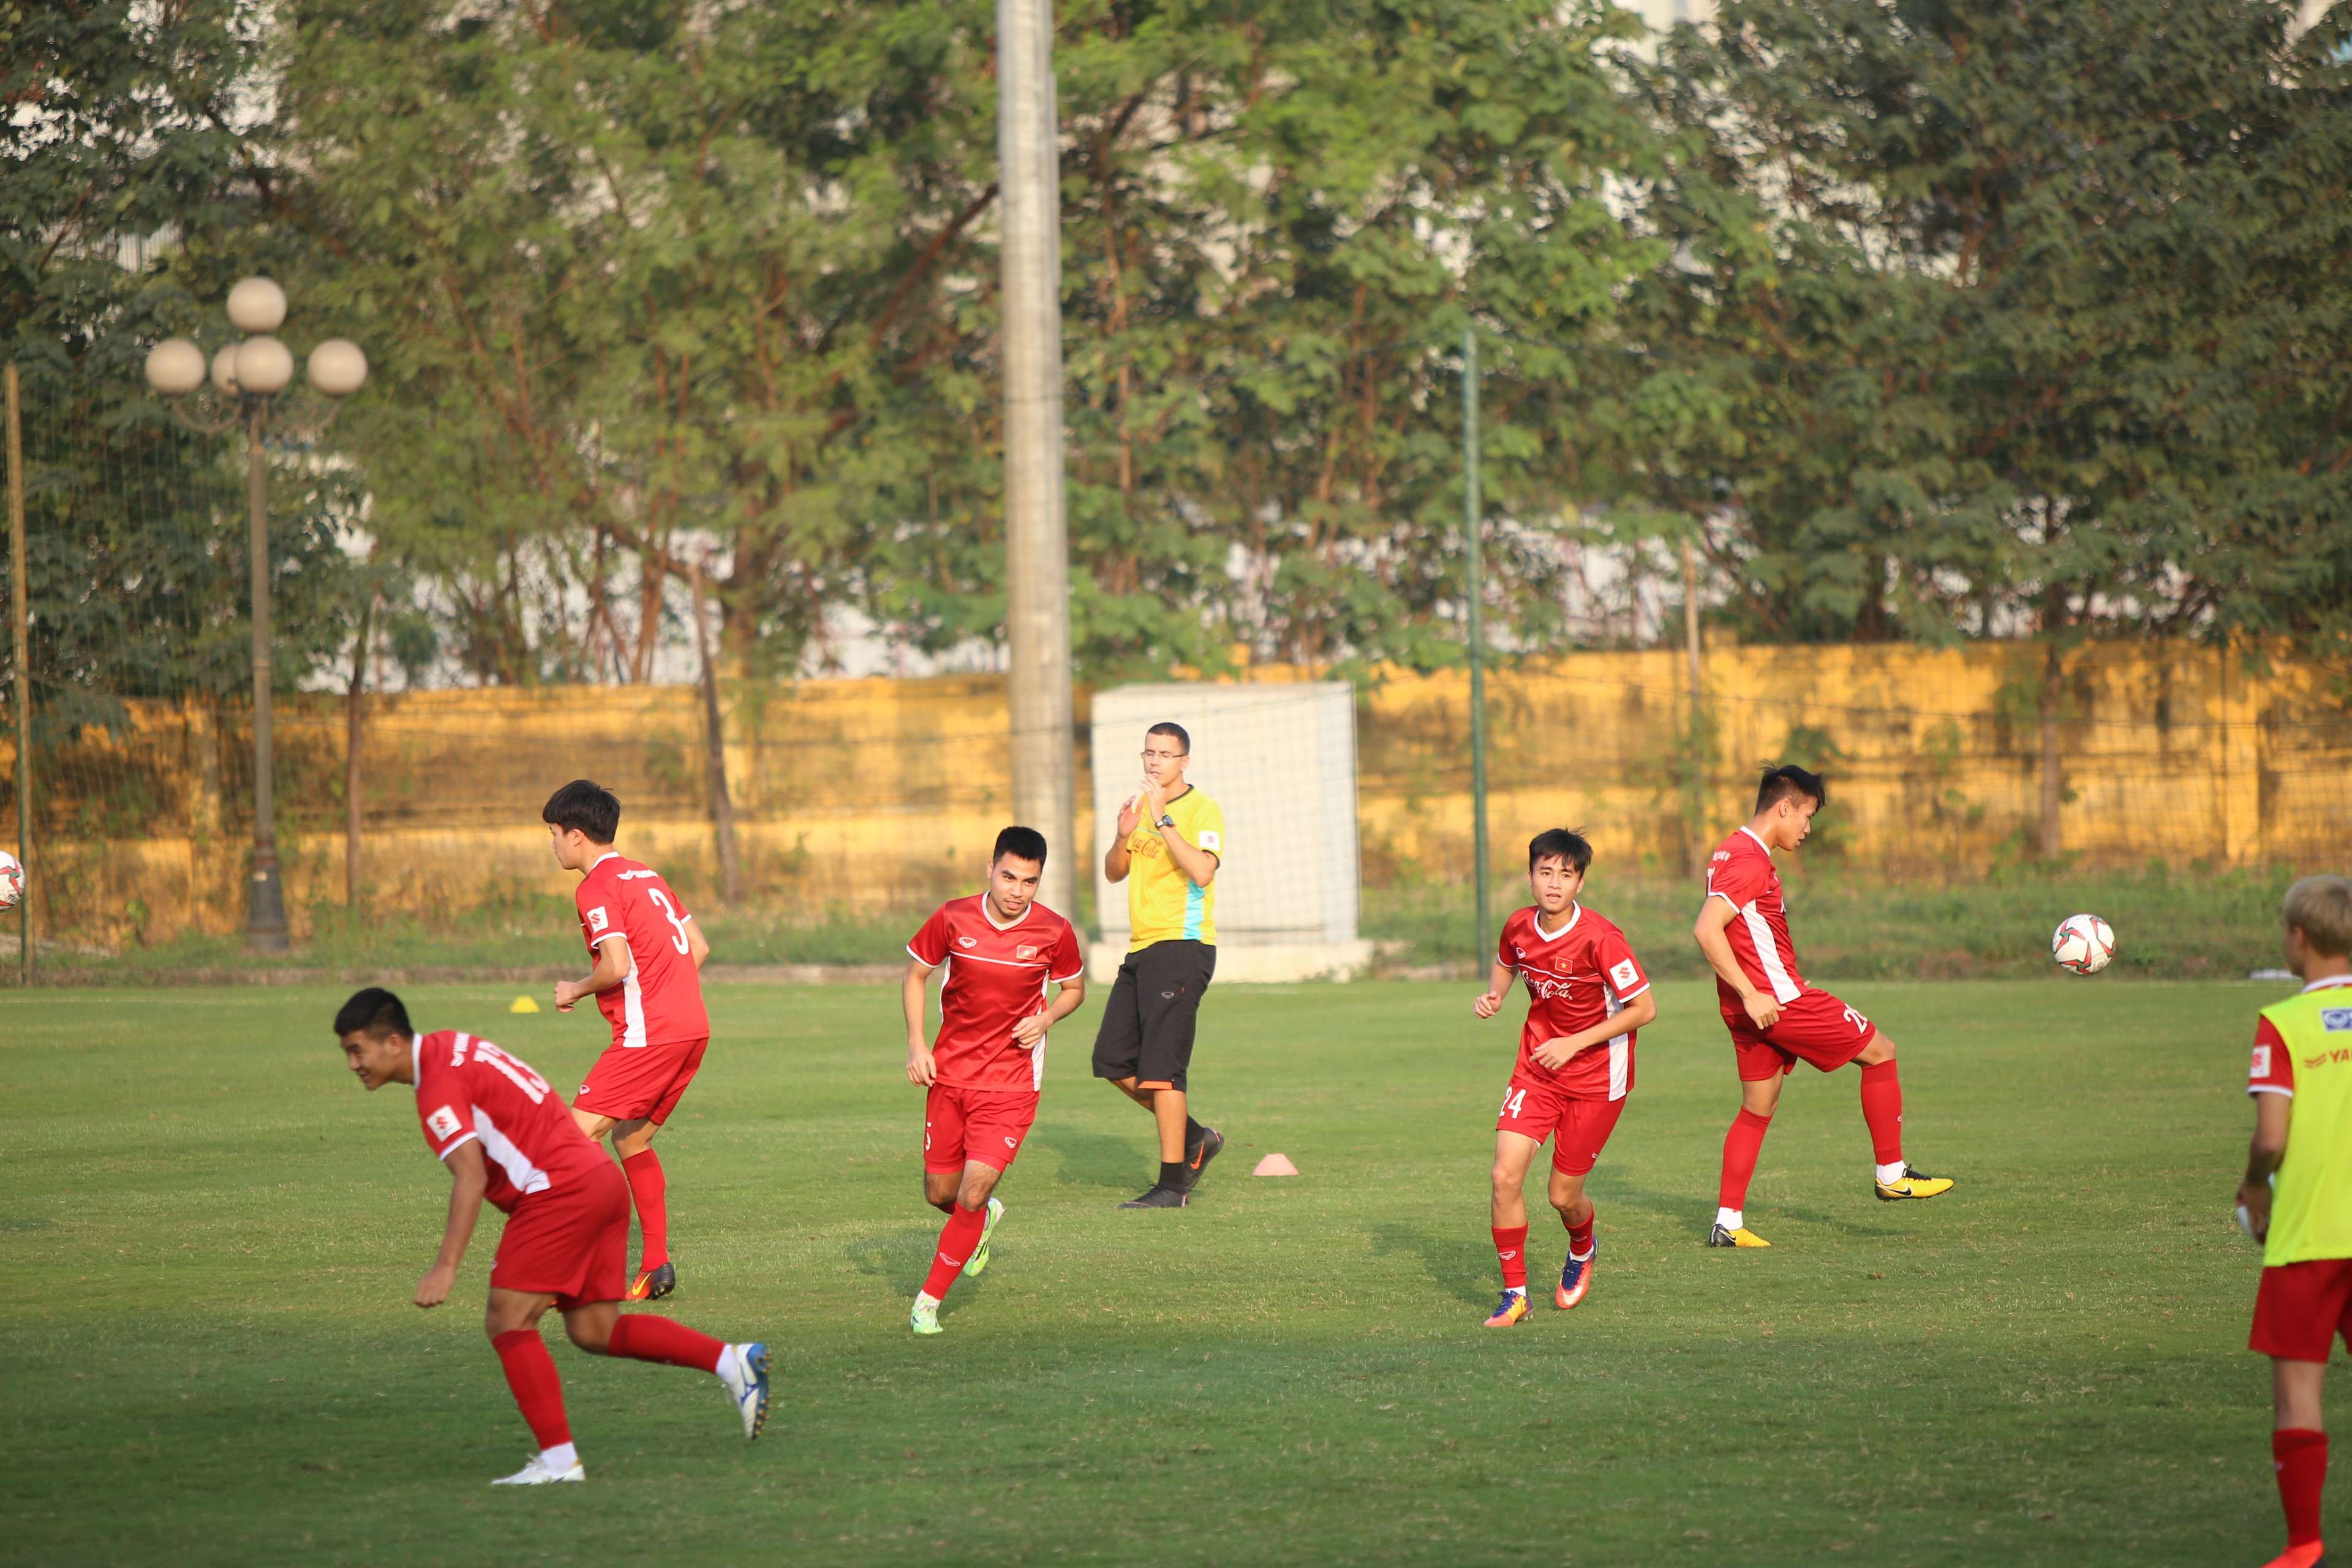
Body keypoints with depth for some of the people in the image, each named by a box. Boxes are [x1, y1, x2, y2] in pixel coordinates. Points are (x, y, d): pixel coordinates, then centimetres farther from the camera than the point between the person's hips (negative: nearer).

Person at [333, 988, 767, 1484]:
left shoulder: (439, 1085, -13)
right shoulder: (451, 1048, 16)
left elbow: (471, 1178, -22)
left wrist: (445, 1267, -25)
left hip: (561, 1191, -10)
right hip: (601, 1178, 10)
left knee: (508, 1323, -7)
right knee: (593, 1330, 11)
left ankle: (558, 1459, -9)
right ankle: (731, 1361, 6)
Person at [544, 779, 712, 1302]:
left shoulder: (597, 888, -8)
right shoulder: (645, 875, 20)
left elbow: (617, 966, -19)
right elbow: (699, 946, 22)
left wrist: (575, 991, -1)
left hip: (648, 1034, -9)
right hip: (693, 1027, 9)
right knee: (631, 1138, 19)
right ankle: (656, 1267, 16)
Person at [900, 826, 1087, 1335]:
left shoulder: (1054, 933, -9)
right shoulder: (953, 919, -8)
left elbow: (1074, 988, 10)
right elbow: (916, 974, 8)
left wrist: (1045, 1020, -11)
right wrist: (916, 1044, -3)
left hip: (1011, 1083, -2)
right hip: (949, 1074, 2)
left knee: (972, 1196, -13)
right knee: (940, 1193, 10)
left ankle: (929, 1301, 2)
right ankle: (985, 1218, 46)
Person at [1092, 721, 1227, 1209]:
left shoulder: (1202, 811, -8)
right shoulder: (1141, 807, 17)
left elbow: (1202, 871, -23)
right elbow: (1114, 872, 14)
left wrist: (1163, 821, -26)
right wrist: (1124, 835, -6)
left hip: (1181, 948, -9)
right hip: (1142, 949, 9)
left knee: (1161, 1068, -11)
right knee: (1112, 1061, 6)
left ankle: (1173, 1185, -7)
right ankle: (1195, 1139, 20)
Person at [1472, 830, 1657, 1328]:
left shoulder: (1600, 939, -23)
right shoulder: (1519, 928, -5)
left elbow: (1645, 1008, -19)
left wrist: (1574, 1044, -20)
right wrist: (1493, 995, -3)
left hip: (1596, 1077, -4)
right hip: (1536, 1070, 4)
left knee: (1563, 1195, 2)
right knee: (1506, 1175, -12)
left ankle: (1581, 1253, 39)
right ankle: (1515, 1294, 1)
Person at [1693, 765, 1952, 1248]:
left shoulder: (1732, 851, 14)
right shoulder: (1750, 861, -18)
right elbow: (1706, 930, -27)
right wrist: (1751, 994, -27)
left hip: (1753, 1006, 10)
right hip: (1775, 1000, -10)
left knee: (1758, 1107, 14)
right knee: (1879, 1051, 3)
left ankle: (1728, 1222, 11)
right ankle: (1890, 1174, 8)